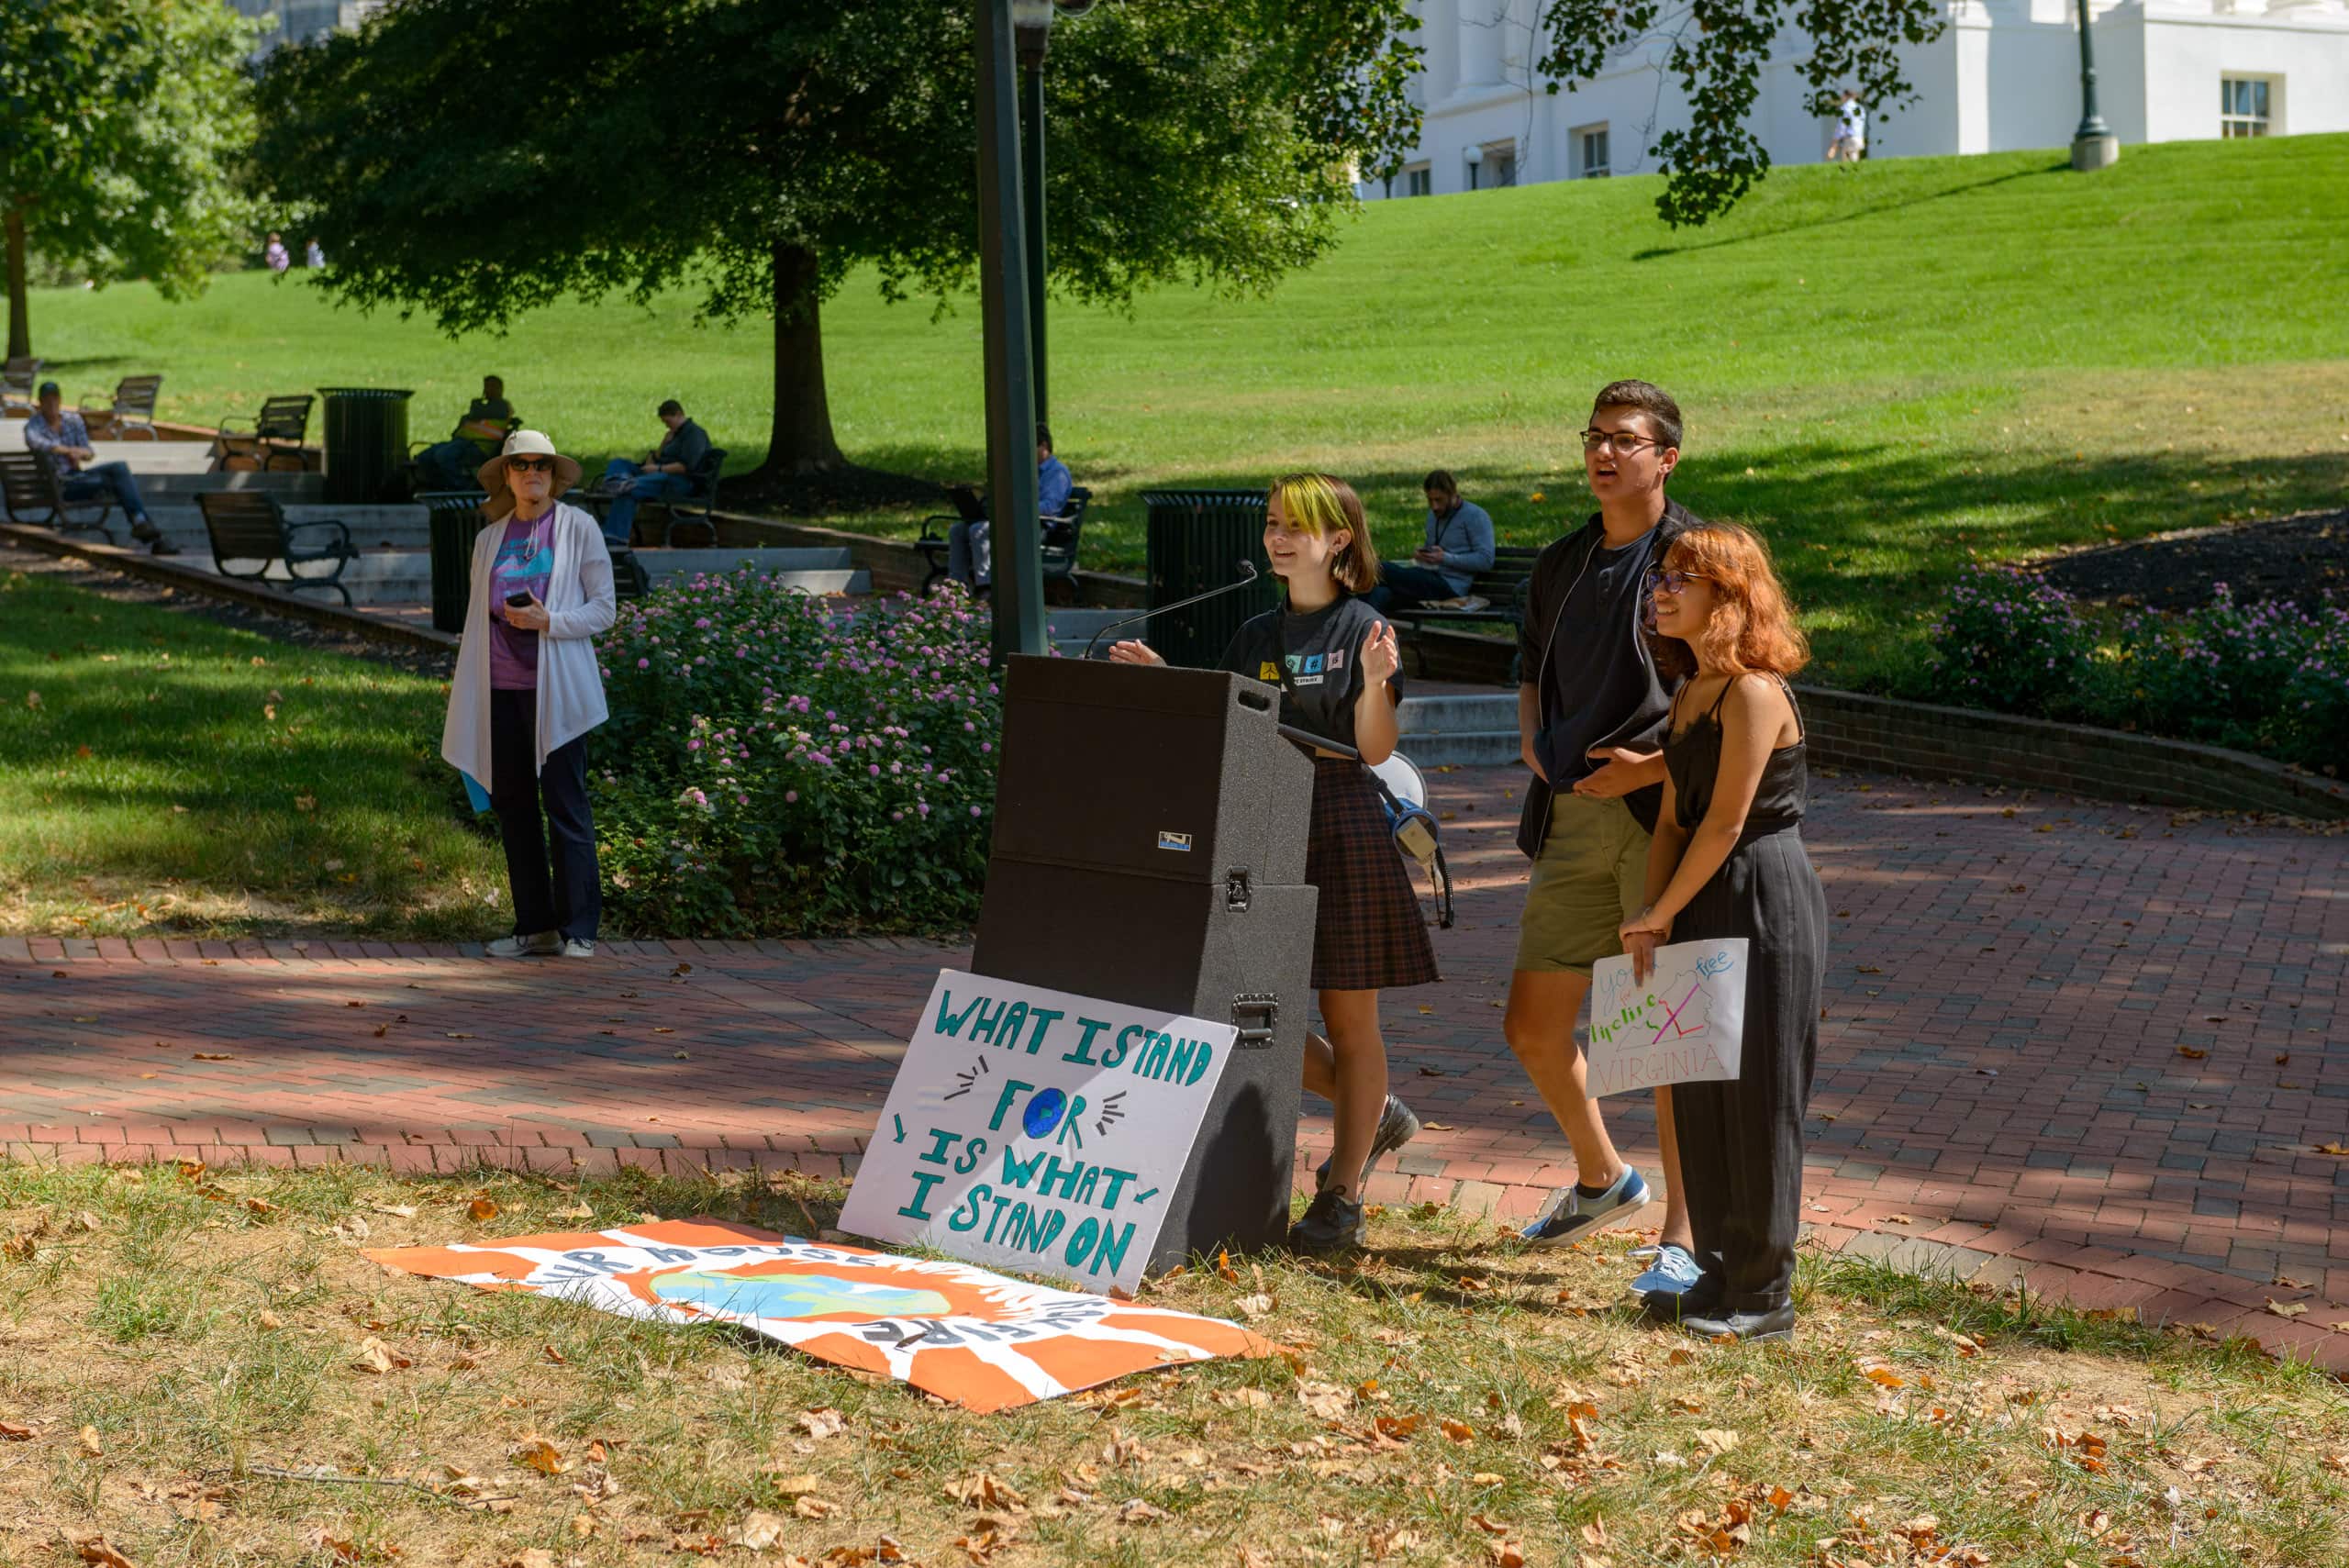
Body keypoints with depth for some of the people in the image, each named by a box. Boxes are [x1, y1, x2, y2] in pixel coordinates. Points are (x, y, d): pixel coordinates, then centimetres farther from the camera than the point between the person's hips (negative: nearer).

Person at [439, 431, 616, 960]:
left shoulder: (579, 529, 3)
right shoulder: (488, 539, 15)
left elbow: (602, 609, 0)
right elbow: (477, 618, 19)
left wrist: (548, 621, -16)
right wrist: (463, 693, 14)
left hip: (556, 689, -5)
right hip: (501, 689, 5)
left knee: (565, 804, -6)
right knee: (511, 804, 5)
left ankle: (578, 929, -2)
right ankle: (535, 927, 12)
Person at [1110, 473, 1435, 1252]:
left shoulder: (1363, 630, -5)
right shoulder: (1255, 638, 13)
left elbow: (1375, 749, -11)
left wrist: (1374, 681, -27)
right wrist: (1164, 683, 5)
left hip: (1342, 829, -6)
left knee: (1348, 1016, 1)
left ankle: (1342, 1197, 9)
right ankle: (1371, 1113, 28)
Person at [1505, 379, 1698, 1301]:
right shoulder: (1561, 567, 17)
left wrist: (1654, 766, -16)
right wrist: (1531, 740, 11)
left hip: (1662, 816, -7)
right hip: (1573, 820, 7)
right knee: (1531, 1026, 10)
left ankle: (1683, 1236, 0)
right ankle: (1602, 1179, 33)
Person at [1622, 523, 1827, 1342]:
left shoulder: (1753, 692, -17)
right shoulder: (1690, 694, 12)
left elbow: (1725, 824, -18)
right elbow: (1674, 819, 11)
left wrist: (1660, 912, -9)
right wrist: (1648, 924, 1)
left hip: (1766, 905, -9)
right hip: (1705, 908, 9)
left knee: (1757, 1098, -2)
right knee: (1699, 1094, 12)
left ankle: (1761, 1296, 6)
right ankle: (1718, 1271, 23)